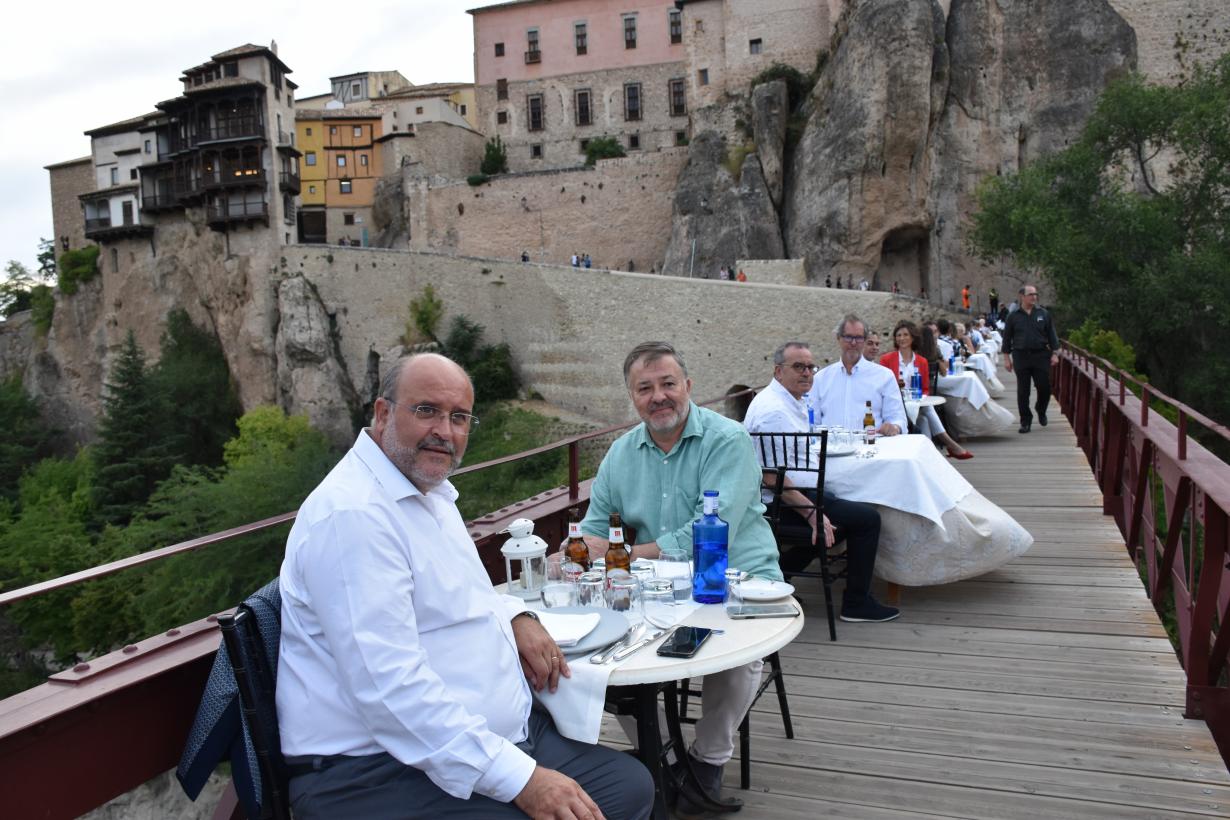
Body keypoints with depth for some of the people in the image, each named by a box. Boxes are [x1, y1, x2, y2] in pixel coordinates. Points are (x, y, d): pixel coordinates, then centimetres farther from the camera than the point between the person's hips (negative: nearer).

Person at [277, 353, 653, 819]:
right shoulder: (352, 514, -20)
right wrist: (520, 779, -26)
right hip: (384, 769, -9)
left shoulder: (431, 491, 11)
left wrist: (515, 617, 4)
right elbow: (391, 685, -27)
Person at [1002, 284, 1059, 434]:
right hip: (1021, 356, -1)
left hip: (1041, 355, 1)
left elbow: (1051, 334, 8)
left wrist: (1055, 353, 0)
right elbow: (1007, 338, 7)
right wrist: (1007, 358, 3)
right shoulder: (1014, 316, 3)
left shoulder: (1043, 314, 6)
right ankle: (1025, 421, 11)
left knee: (1044, 387, -1)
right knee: (1023, 391, 1)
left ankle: (1041, 411, 28)